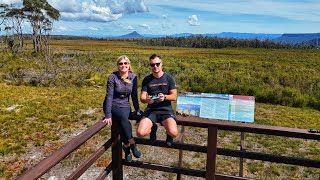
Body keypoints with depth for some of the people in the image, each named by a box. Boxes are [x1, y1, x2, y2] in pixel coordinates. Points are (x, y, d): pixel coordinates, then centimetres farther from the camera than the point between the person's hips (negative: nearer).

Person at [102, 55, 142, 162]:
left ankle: (126, 146, -12)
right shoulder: (113, 77, -14)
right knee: (123, 117, -35)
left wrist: (137, 110, 1)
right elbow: (109, 96, -16)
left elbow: (134, 95, 3)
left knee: (122, 123, -31)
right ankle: (132, 144, -21)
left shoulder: (133, 77, -3)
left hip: (125, 105, 3)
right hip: (112, 105, -2)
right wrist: (108, 115, -22)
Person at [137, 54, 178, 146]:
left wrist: (165, 97, -23)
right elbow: (142, 98, 2)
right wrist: (147, 100, -22)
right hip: (151, 109, 2)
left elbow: (174, 96, -1)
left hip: (166, 109, -1)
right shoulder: (147, 80, 6)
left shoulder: (169, 78, 2)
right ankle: (153, 128, 15)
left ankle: (168, 132, 13)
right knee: (140, 133, -21)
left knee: (173, 133, -28)